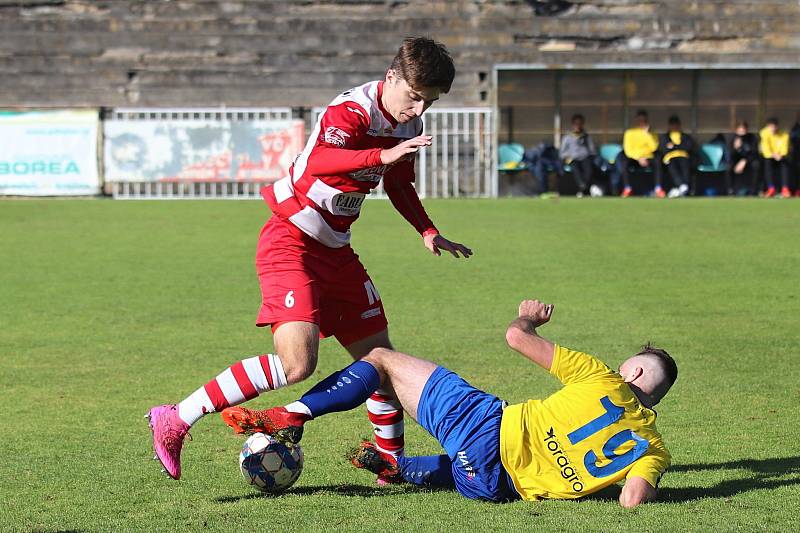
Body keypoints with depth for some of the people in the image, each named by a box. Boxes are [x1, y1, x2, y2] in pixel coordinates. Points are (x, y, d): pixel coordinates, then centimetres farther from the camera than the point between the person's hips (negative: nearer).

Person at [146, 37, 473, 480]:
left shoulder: (408, 125, 8)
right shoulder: (353, 110, -20)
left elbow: (399, 185, 25)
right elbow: (318, 162, -39)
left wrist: (427, 231, 12)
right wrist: (383, 154, -49)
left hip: (335, 252, 9)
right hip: (290, 242, -9)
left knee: (380, 357, 10)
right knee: (297, 363, -24)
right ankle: (176, 419, -16)